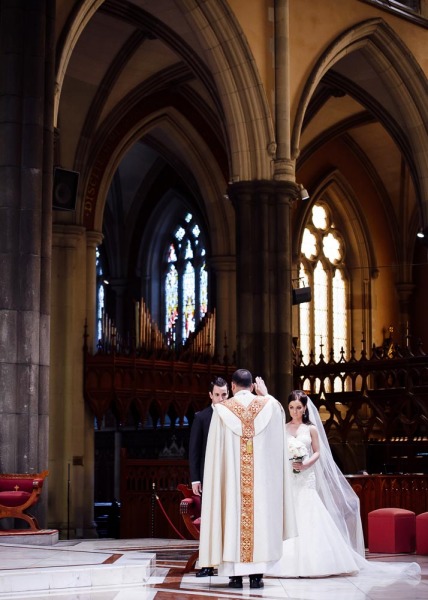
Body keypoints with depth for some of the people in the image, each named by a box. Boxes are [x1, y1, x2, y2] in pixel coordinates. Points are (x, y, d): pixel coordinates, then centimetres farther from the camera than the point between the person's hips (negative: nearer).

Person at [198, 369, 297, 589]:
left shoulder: (222, 410, -1)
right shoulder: (269, 405, 3)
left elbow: (215, 451, 0)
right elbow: (280, 413, 28)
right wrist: (265, 395, 35)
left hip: (231, 477, -1)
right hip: (262, 477, 1)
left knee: (233, 515, 2)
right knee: (260, 515, 3)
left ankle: (235, 574, 1)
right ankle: (257, 574, 1)